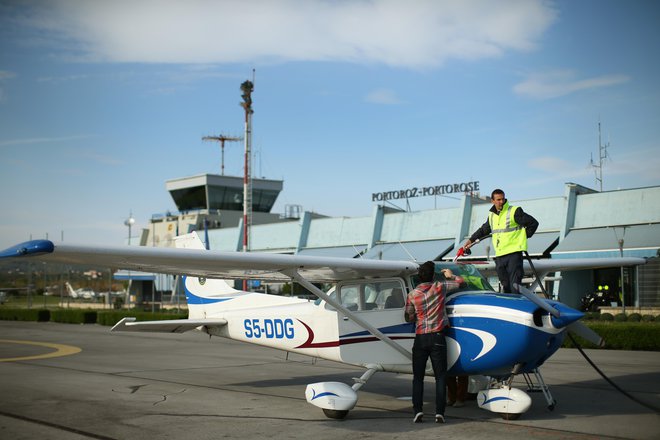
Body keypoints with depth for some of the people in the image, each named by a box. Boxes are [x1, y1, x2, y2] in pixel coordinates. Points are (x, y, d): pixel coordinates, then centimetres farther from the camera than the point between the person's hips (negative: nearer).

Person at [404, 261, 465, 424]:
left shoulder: (412, 295, 0)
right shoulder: (439, 287, -1)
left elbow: (409, 318, 9)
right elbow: (460, 282, 14)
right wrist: (451, 276, 33)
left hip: (420, 338, 1)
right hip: (437, 337, -1)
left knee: (418, 377, 8)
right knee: (440, 377, 4)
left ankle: (418, 411, -3)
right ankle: (439, 413, -2)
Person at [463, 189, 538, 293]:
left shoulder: (515, 211, -4)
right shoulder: (491, 215, 15)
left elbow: (533, 223, -3)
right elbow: (484, 229, 33)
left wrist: (524, 236, 1)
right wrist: (471, 240, 34)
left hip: (514, 254, -6)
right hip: (499, 256, 6)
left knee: (515, 286, -12)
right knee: (505, 286, 7)